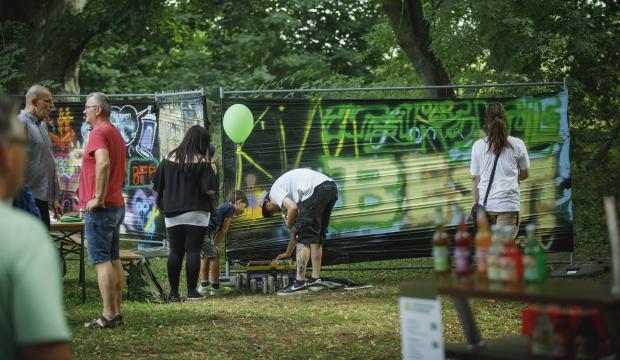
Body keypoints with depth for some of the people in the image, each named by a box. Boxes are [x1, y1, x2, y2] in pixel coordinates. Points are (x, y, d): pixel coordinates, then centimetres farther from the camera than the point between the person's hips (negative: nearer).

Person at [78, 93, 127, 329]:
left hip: (100, 208, -10)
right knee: (114, 260, 11)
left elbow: (103, 163, -30)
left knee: (102, 261, -8)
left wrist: (98, 197, -26)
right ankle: (116, 313, 14)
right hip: (117, 205, 10)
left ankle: (108, 316, -9)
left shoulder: (99, 133, -13)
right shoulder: (116, 134, 18)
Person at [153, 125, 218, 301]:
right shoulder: (202, 161, -9)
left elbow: (158, 186, 5)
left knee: (175, 252, 8)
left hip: (172, 213, 4)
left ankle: (174, 292, 7)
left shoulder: (169, 159, 2)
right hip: (196, 213, -3)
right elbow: (210, 189, -14)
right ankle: (192, 291, 1)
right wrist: (212, 171, 3)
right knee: (193, 251, 1)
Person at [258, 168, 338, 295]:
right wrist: (288, 253, 50)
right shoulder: (287, 193, 36)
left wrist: (289, 224, 12)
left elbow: (292, 208, -8)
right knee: (316, 236, 20)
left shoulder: (274, 191, 12)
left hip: (317, 189, -9)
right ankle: (315, 280, 22)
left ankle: (300, 284, -3)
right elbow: (297, 228, 41)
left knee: (303, 236, -2)